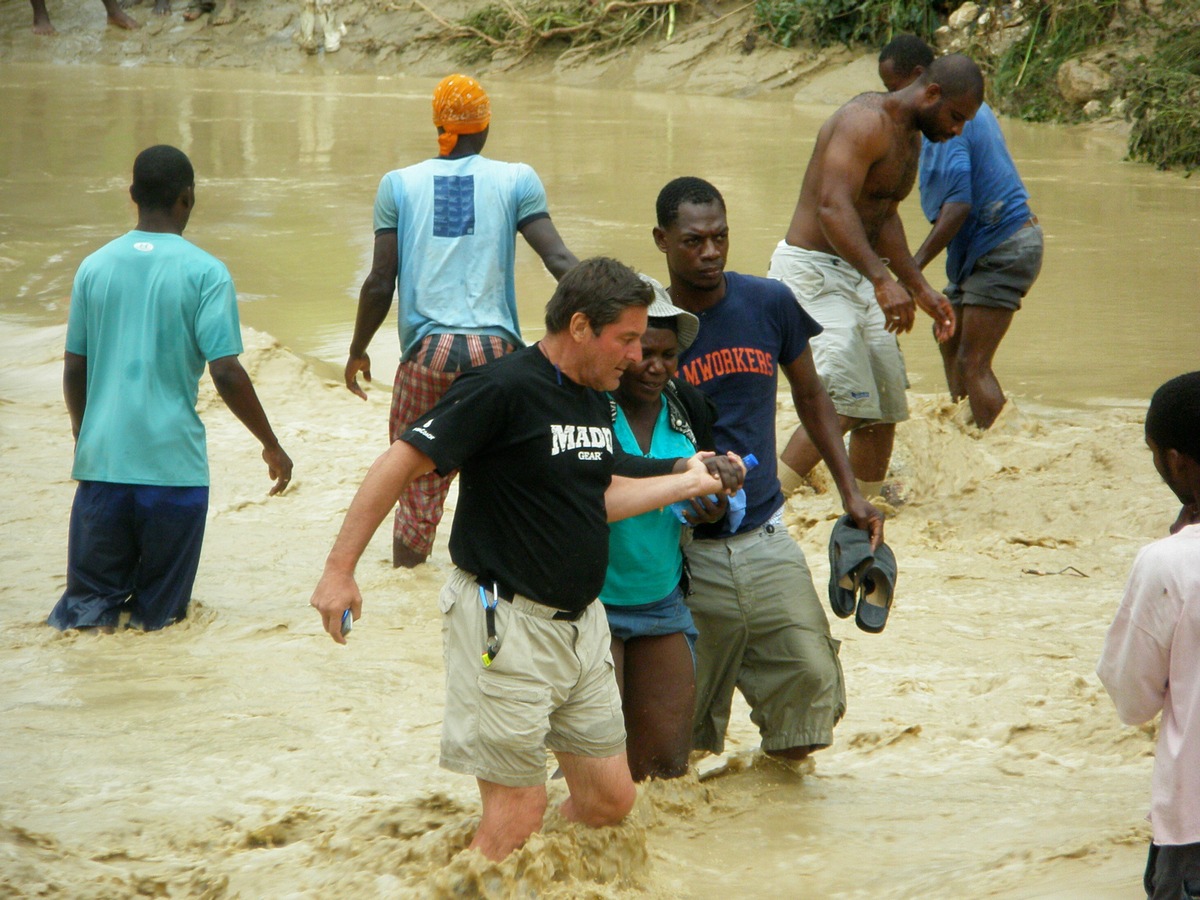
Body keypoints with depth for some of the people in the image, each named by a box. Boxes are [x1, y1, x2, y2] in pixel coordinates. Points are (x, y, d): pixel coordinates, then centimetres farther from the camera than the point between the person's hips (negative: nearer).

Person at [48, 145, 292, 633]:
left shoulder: (94, 267, 6)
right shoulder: (205, 273, -6)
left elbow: (74, 372, 11)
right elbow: (226, 374, -11)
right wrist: (272, 446, 2)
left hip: (101, 461, 3)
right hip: (173, 462, -3)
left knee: (91, 592, 13)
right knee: (161, 611, 9)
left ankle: (93, 613, -15)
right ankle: (144, 617, -19)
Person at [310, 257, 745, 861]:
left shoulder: (595, 399, 10)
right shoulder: (503, 389, -17)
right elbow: (399, 464, -18)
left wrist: (689, 480, 15)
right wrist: (339, 570, -21)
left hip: (581, 623, 9)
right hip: (507, 626, -9)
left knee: (610, 800, 11)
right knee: (519, 811, -6)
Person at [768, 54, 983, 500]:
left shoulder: (911, 138, 13)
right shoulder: (868, 121, -18)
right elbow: (833, 208, -31)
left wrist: (920, 288, 21)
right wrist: (882, 280, -39)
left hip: (857, 276, 10)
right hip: (812, 269, -10)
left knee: (886, 407, 9)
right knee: (845, 406, -19)